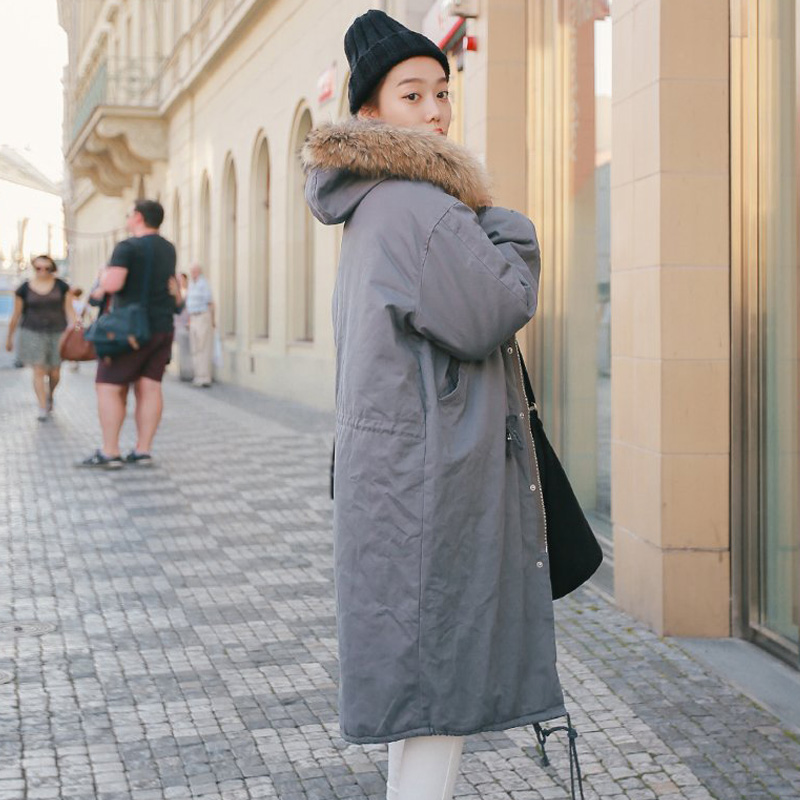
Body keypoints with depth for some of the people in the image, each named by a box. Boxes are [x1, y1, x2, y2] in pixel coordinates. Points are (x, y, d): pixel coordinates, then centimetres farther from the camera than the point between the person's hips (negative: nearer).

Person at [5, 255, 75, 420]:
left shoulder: (62, 286, -1)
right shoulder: (24, 289, -2)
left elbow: (69, 310, -1)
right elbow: (16, 314, 5)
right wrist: (9, 337, 10)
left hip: (57, 332, 1)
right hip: (33, 333, -1)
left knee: (54, 372, 7)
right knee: (39, 371, -10)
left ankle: (50, 396, 37)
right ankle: (43, 408, -10)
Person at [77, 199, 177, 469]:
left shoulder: (128, 247, -12)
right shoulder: (168, 249, 14)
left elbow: (113, 284, -24)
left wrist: (103, 277, -1)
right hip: (163, 327, 7)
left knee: (108, 387, -1)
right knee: (149, 388, 3)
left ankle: (109, 453, -6)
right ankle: (143, 452, -1)